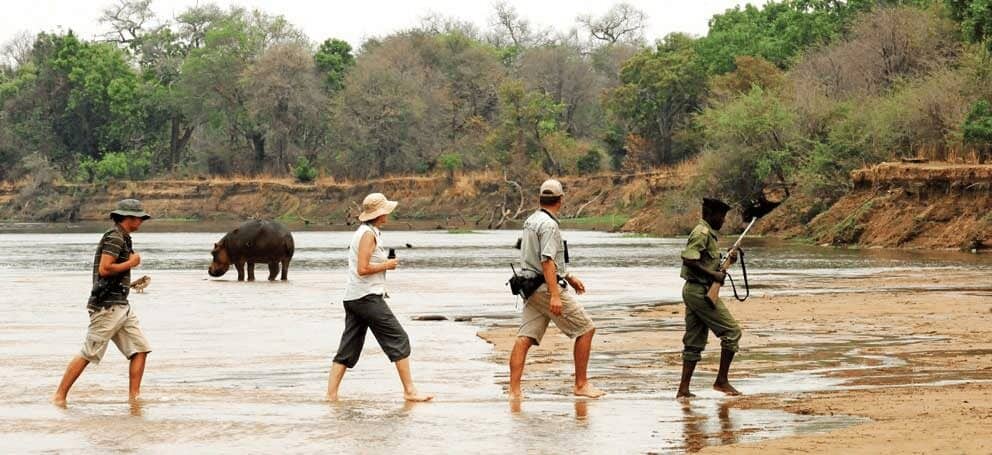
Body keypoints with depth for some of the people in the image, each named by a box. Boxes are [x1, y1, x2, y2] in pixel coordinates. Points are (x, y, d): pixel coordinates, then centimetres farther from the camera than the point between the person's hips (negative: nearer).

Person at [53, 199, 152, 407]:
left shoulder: (123, 239, 18)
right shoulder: (114, 237, -13)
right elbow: (105, 269, -22)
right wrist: (131, 263, -12)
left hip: (122, 306, 10)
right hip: (108, 306, -10)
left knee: (140, 349, 3)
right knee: (88, 354, -7)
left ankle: (133, 396, 4)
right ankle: (59, 396, -1)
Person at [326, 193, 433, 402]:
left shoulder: (363, 232, 18)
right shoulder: (369, 234, -13)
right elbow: (363, 269, -20)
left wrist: (384, 264, 14)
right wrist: (386, 265, -9)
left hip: (353, 297, 10)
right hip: (367, 297, -10)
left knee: (348, 347, 7)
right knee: (399, 339, -3)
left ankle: (331, 393, 2)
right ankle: (409, 390, -2)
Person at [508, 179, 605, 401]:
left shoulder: (531, 221, 15)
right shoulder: (548, 225, -15)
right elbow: (547, 261, -23)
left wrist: (569, 277, 32)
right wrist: (554, 295, -27)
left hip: (531, 287, 9)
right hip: (547, 287, -9)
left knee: (524, 338, 2)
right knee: (586, 329, 2)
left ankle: (514, 390, -6)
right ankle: (581, 384, 6)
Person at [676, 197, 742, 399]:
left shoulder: (708, 234, 19)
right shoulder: (702, 233, -13)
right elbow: (688, 260, -24)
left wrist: (727, 261, 8)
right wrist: (713, 274, -21)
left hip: (692, 291, 10)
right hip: (701, 291, -10)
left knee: (694, 342, 9)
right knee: (732, 331, -5)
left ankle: (684, 388, 7)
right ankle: (721, 381, -2)